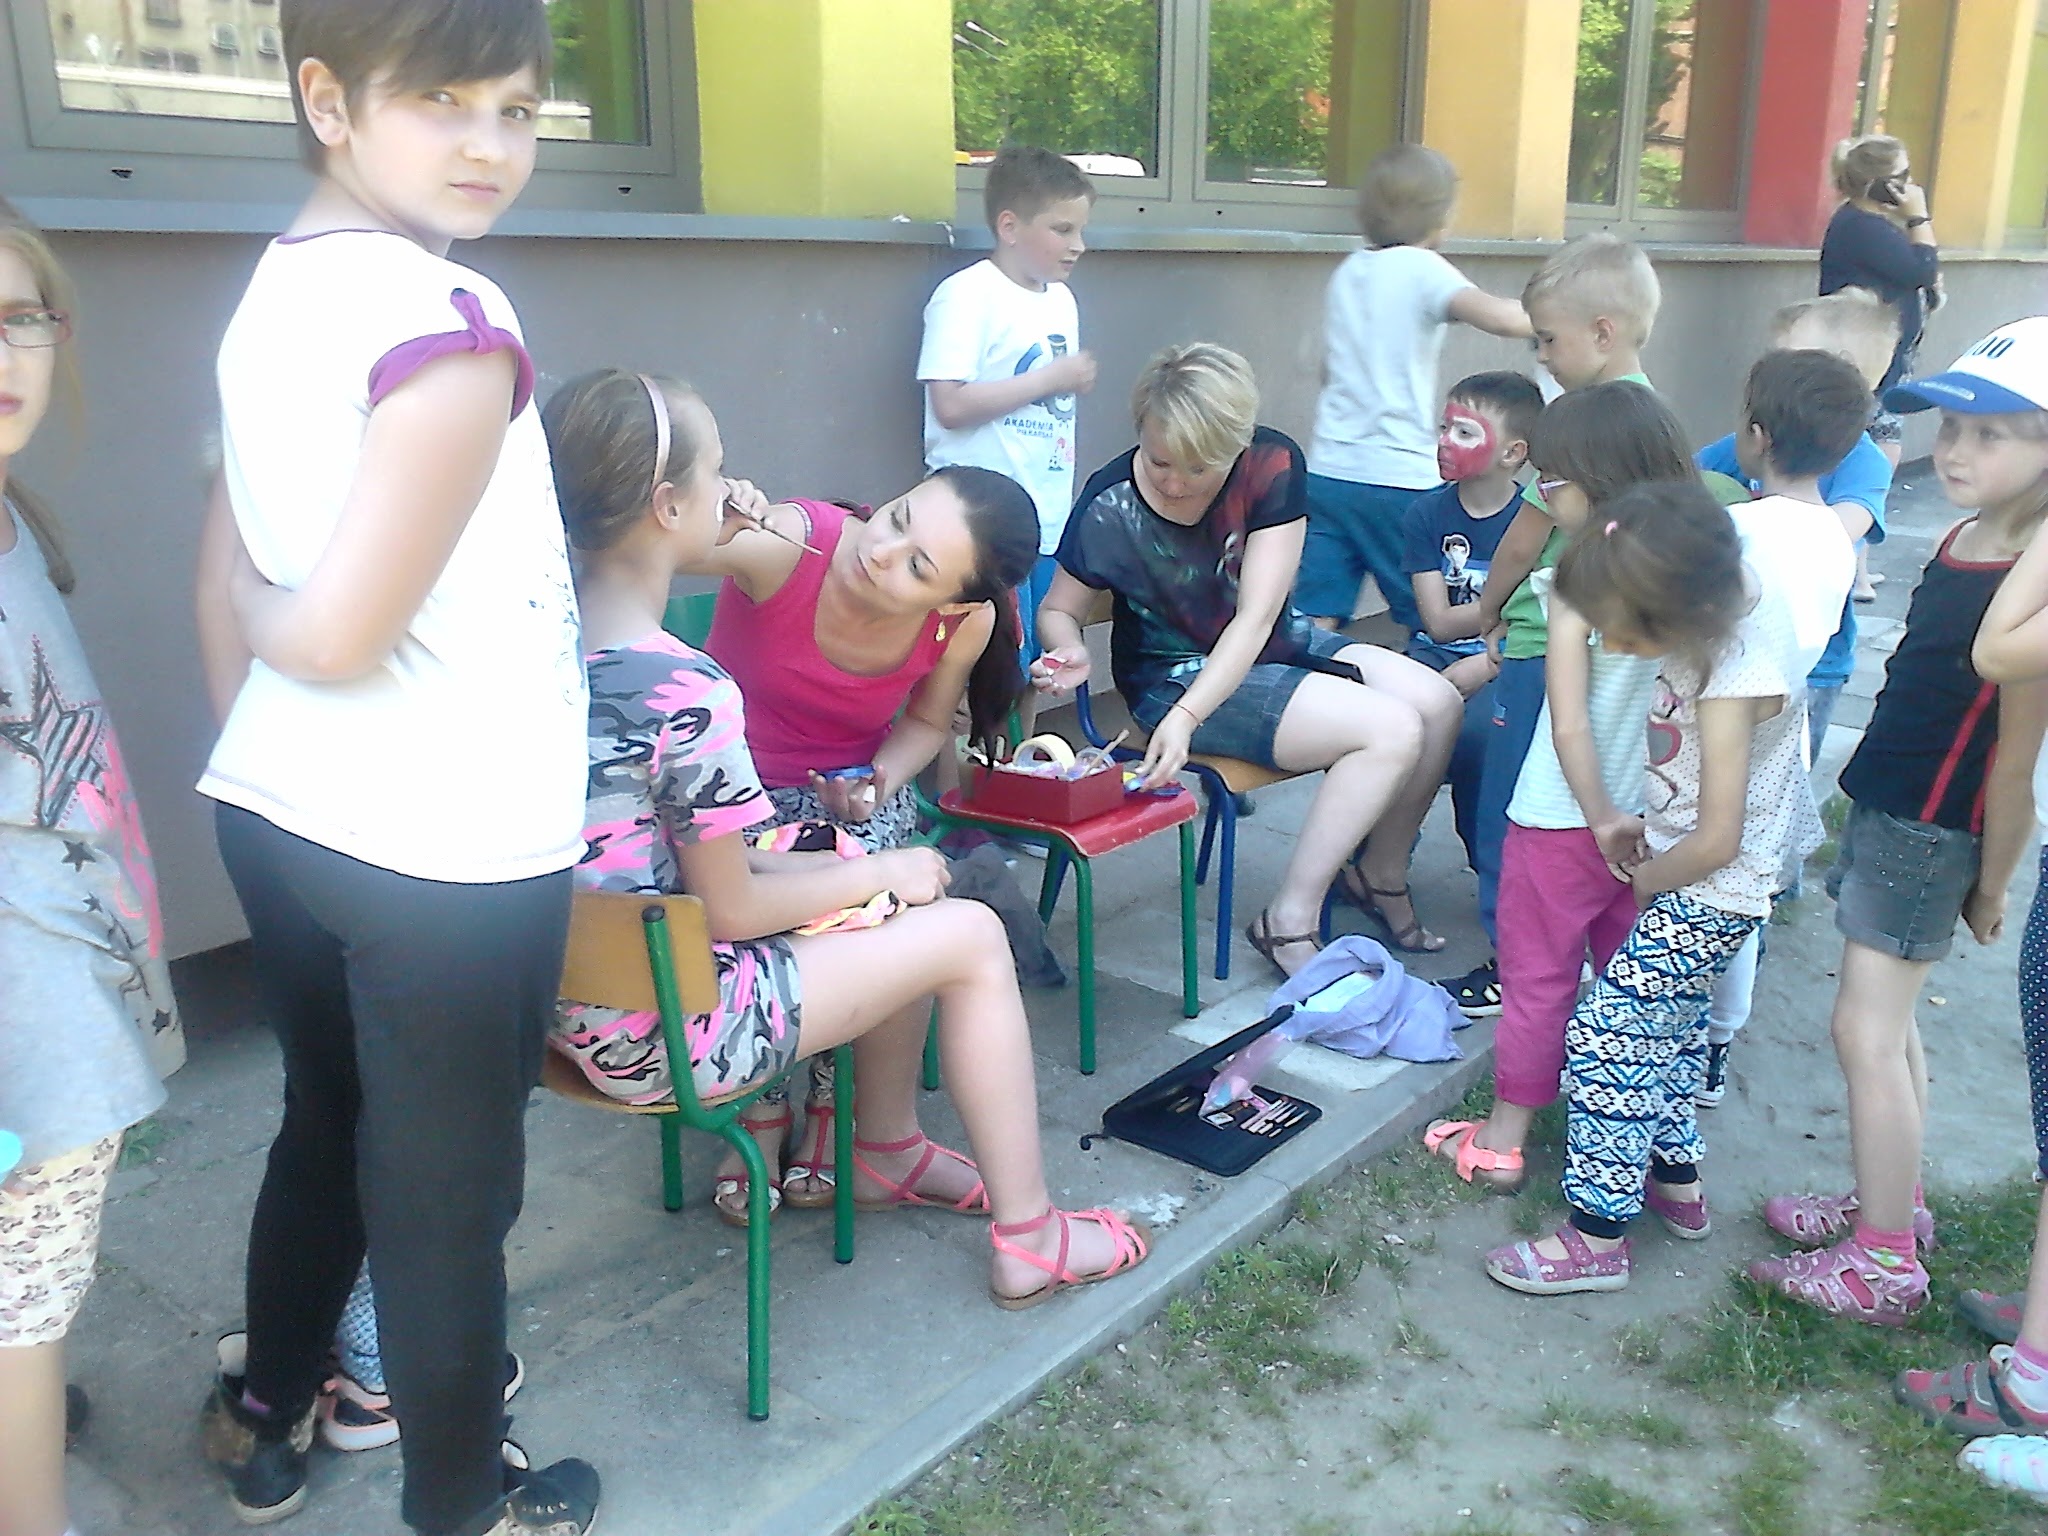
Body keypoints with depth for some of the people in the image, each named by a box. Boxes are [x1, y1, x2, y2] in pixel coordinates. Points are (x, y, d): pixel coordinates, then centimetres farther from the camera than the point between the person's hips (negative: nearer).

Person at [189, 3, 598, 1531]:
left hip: (282, 814, 8)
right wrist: (273, 611, -4)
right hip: (446, 846, -8)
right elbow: (340, 635, -25)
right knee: (447, 1192, 10)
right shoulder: (449, 323, -20)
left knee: (325, 1129, 27)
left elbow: (227, 575, 14)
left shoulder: (275, 287, 7)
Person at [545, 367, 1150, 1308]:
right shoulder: (690, 694, -28)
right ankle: (1028, 1242, 14)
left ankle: (888, 1151, 37)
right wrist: (884, 871, -5)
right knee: (970, 933, 2)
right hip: (660, 1036, -9)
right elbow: (733, 911, -18)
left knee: (897, 898, 21)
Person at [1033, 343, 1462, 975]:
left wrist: (1187, 715, -35)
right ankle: (1288, 921, -15)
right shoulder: (1111, 503, -20)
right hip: (1175, 677, -5)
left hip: (1276, 645, 5)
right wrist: (1068, 650, -30)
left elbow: (1256, 617, -23)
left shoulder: (1273, 465, -18)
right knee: (1393, 729, -22)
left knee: (1436, 702, -10)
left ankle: (1381, 874, 13)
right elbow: (1058, 609, -6)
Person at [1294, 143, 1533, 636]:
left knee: (1314, 623, 1)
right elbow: (1502, 318, -22)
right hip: (1398, 479, -5)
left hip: (1328, 470, 6)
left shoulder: (1347, 271, 14)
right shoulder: (1422, 269, -6)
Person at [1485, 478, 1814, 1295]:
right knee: (1665, 1027, 21)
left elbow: (1716, 840, -28)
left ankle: (1597, 1236, 4)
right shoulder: (1732, 579, -9)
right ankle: (1677, 1182, 38)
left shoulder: (1732, 684, -30)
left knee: (1606, 1038, -6)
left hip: (1708, 892, -9)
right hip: (1686, 873, 9)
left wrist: (1643, 881, -7)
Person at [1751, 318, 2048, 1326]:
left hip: (1932, 833, -9)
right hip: (1880, 804, 9)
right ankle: (1892, 1205, 34)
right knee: (1888, 1022, 18)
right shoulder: (1964, 540, 4)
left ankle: (1883, 1268, 9)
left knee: (1866, 1030, -3)